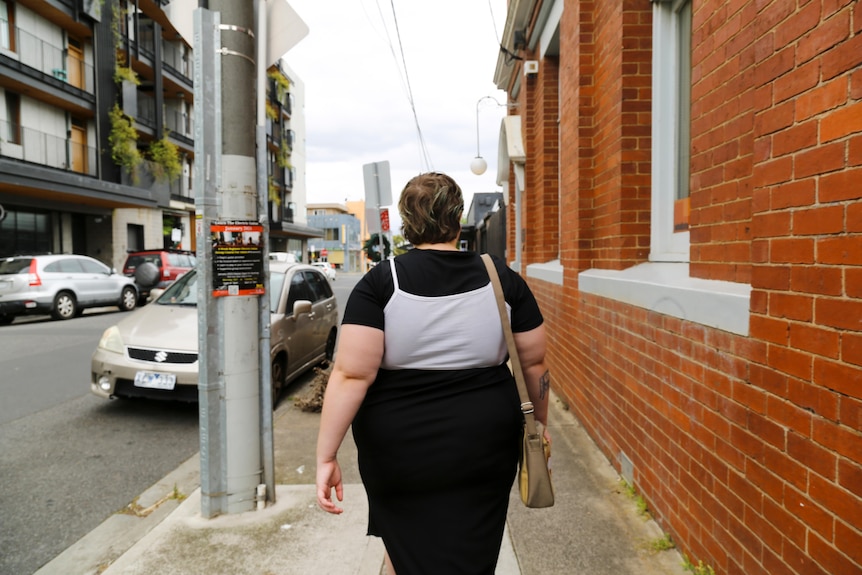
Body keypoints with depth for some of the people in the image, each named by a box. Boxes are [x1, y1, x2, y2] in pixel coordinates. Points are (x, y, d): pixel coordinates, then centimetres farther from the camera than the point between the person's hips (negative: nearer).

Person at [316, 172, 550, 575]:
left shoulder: (381, 282, -11)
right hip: (483, 448, 2)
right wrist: (539, 423, 17)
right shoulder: (502, 279, -3)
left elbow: (352, 375, -16)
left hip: (397, 451, -1)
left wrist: (326, 457, -9)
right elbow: (534, 362, 3)